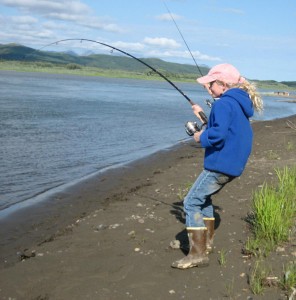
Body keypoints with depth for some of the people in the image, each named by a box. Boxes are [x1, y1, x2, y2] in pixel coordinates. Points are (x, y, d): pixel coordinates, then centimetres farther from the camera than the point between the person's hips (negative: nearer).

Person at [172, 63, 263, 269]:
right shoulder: (240, 104, 15)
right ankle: (207, 241, 30)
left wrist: (201, 137, -9)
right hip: (233, 165, 10)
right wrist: (203, 117, 20)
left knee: (191, 203, -7)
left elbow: (218, 135, -28)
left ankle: (198, 254, -9)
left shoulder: (223, 103, -16)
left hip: (220, 165, -10)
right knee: (203, 197, 25)